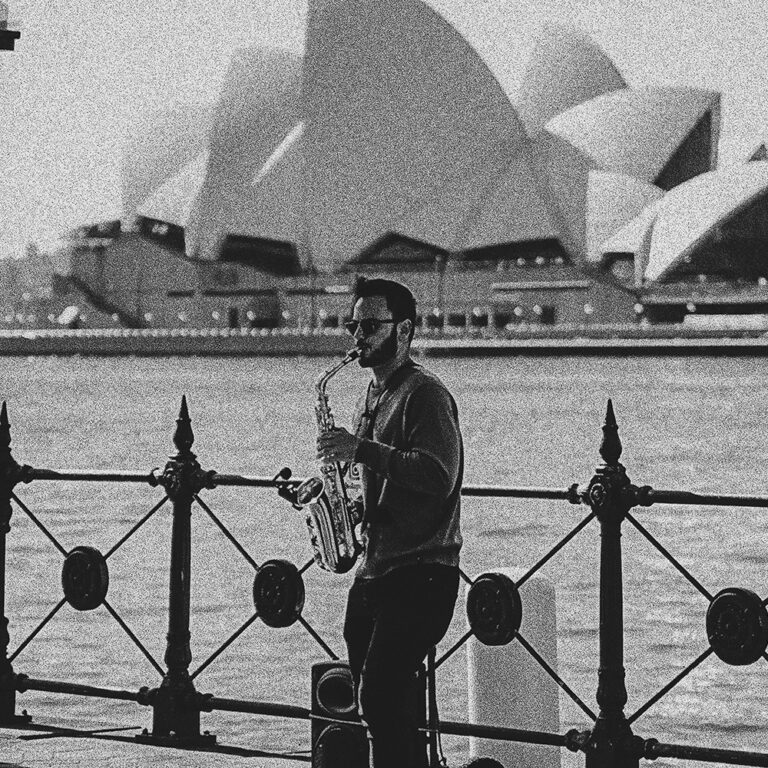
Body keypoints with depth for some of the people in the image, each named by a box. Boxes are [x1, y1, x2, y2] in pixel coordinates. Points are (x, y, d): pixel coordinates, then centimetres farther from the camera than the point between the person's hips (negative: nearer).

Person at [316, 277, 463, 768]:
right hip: (376, 569, 9)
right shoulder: (373, 396, 19)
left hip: (420, 572, -9)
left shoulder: (425, 394, -9)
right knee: (372, 695, 8)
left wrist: (363, 449, -22)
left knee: (383, 694, -16)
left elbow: (438, 475, -22)